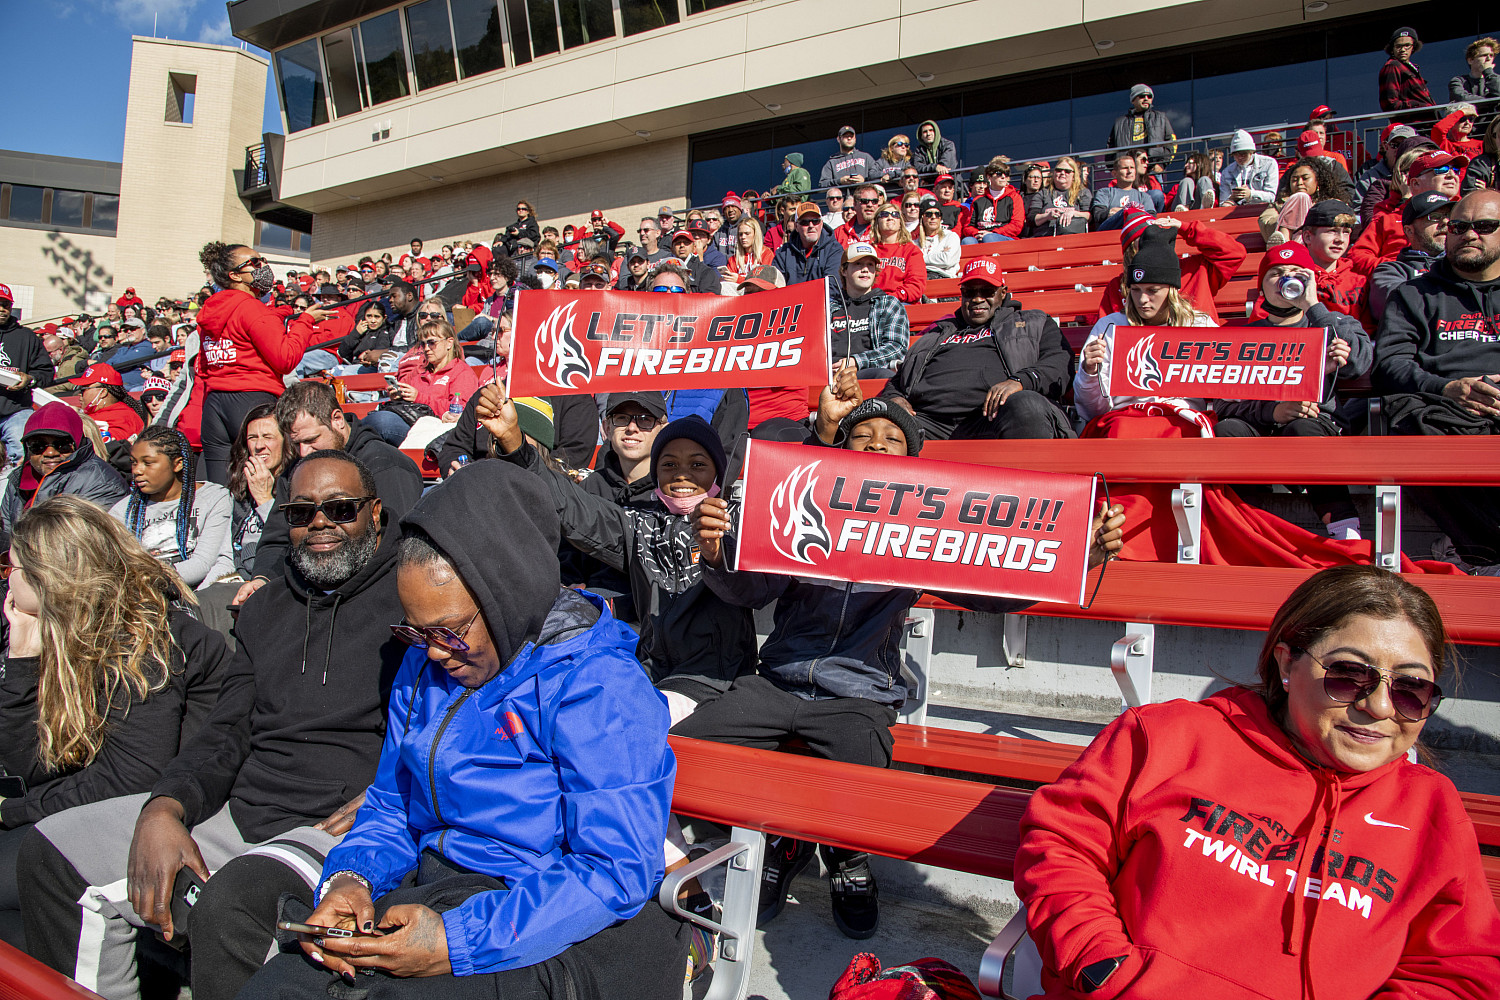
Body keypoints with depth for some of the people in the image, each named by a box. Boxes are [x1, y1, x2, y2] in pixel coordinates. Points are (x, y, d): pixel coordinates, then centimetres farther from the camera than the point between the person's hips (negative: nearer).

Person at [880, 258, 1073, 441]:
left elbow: (1060, 361, 11)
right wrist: (894, 397, 7)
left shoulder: (1032, 323, 29)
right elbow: (898, 379, 34)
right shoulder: (938, 332, 36)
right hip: (927, 416, 1)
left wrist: (1019, 381, -11)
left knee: (1028, 406, -38)